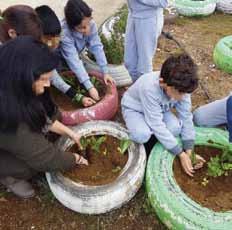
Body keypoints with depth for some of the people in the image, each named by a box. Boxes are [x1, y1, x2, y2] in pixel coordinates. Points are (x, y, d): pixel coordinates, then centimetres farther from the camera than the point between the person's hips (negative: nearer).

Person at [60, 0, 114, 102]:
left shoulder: (90, 24, -28)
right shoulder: (64, 34, -40)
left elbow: (96, 47, -25)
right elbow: (74, 62, -42)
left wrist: (105, 72, -29)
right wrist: (89, 87, -45)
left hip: (76, 54, 5)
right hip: (60, 58, -5)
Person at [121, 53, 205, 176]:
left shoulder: (181, 87, -25)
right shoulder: (149, 88, -41)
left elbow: (186, 117, -17)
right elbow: (157, 125, -37)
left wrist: (189, 151, -22)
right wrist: (181, 154, -33)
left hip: (160, 109, 5)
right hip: (134, 108, -4)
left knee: (175, 128, -25)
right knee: (142, 134, -35)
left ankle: (151, 135, 5)